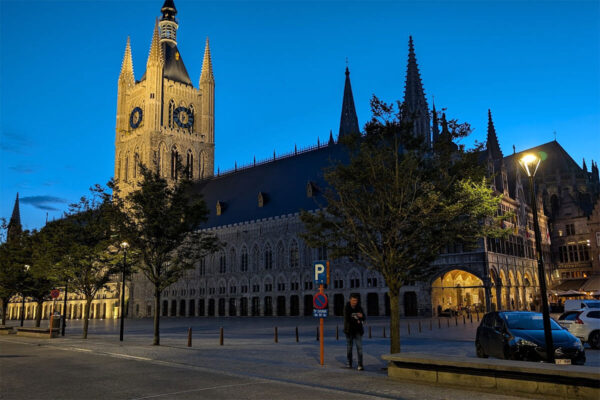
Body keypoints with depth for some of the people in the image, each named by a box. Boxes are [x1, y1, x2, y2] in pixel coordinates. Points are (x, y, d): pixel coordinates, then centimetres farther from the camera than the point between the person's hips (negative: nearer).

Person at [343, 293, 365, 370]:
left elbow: (364, 319, 3)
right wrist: (356, 321, -13)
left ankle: (360, 365, -11)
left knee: (359, 347, -10)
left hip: (358, 330, 2)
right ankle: (349, 363, 25)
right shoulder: (346, 308, -9)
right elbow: (347, 319, -18)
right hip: (349, 330, -1)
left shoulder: (359, 307, 0)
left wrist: (362, 316, -19)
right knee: (349, 347, 9)